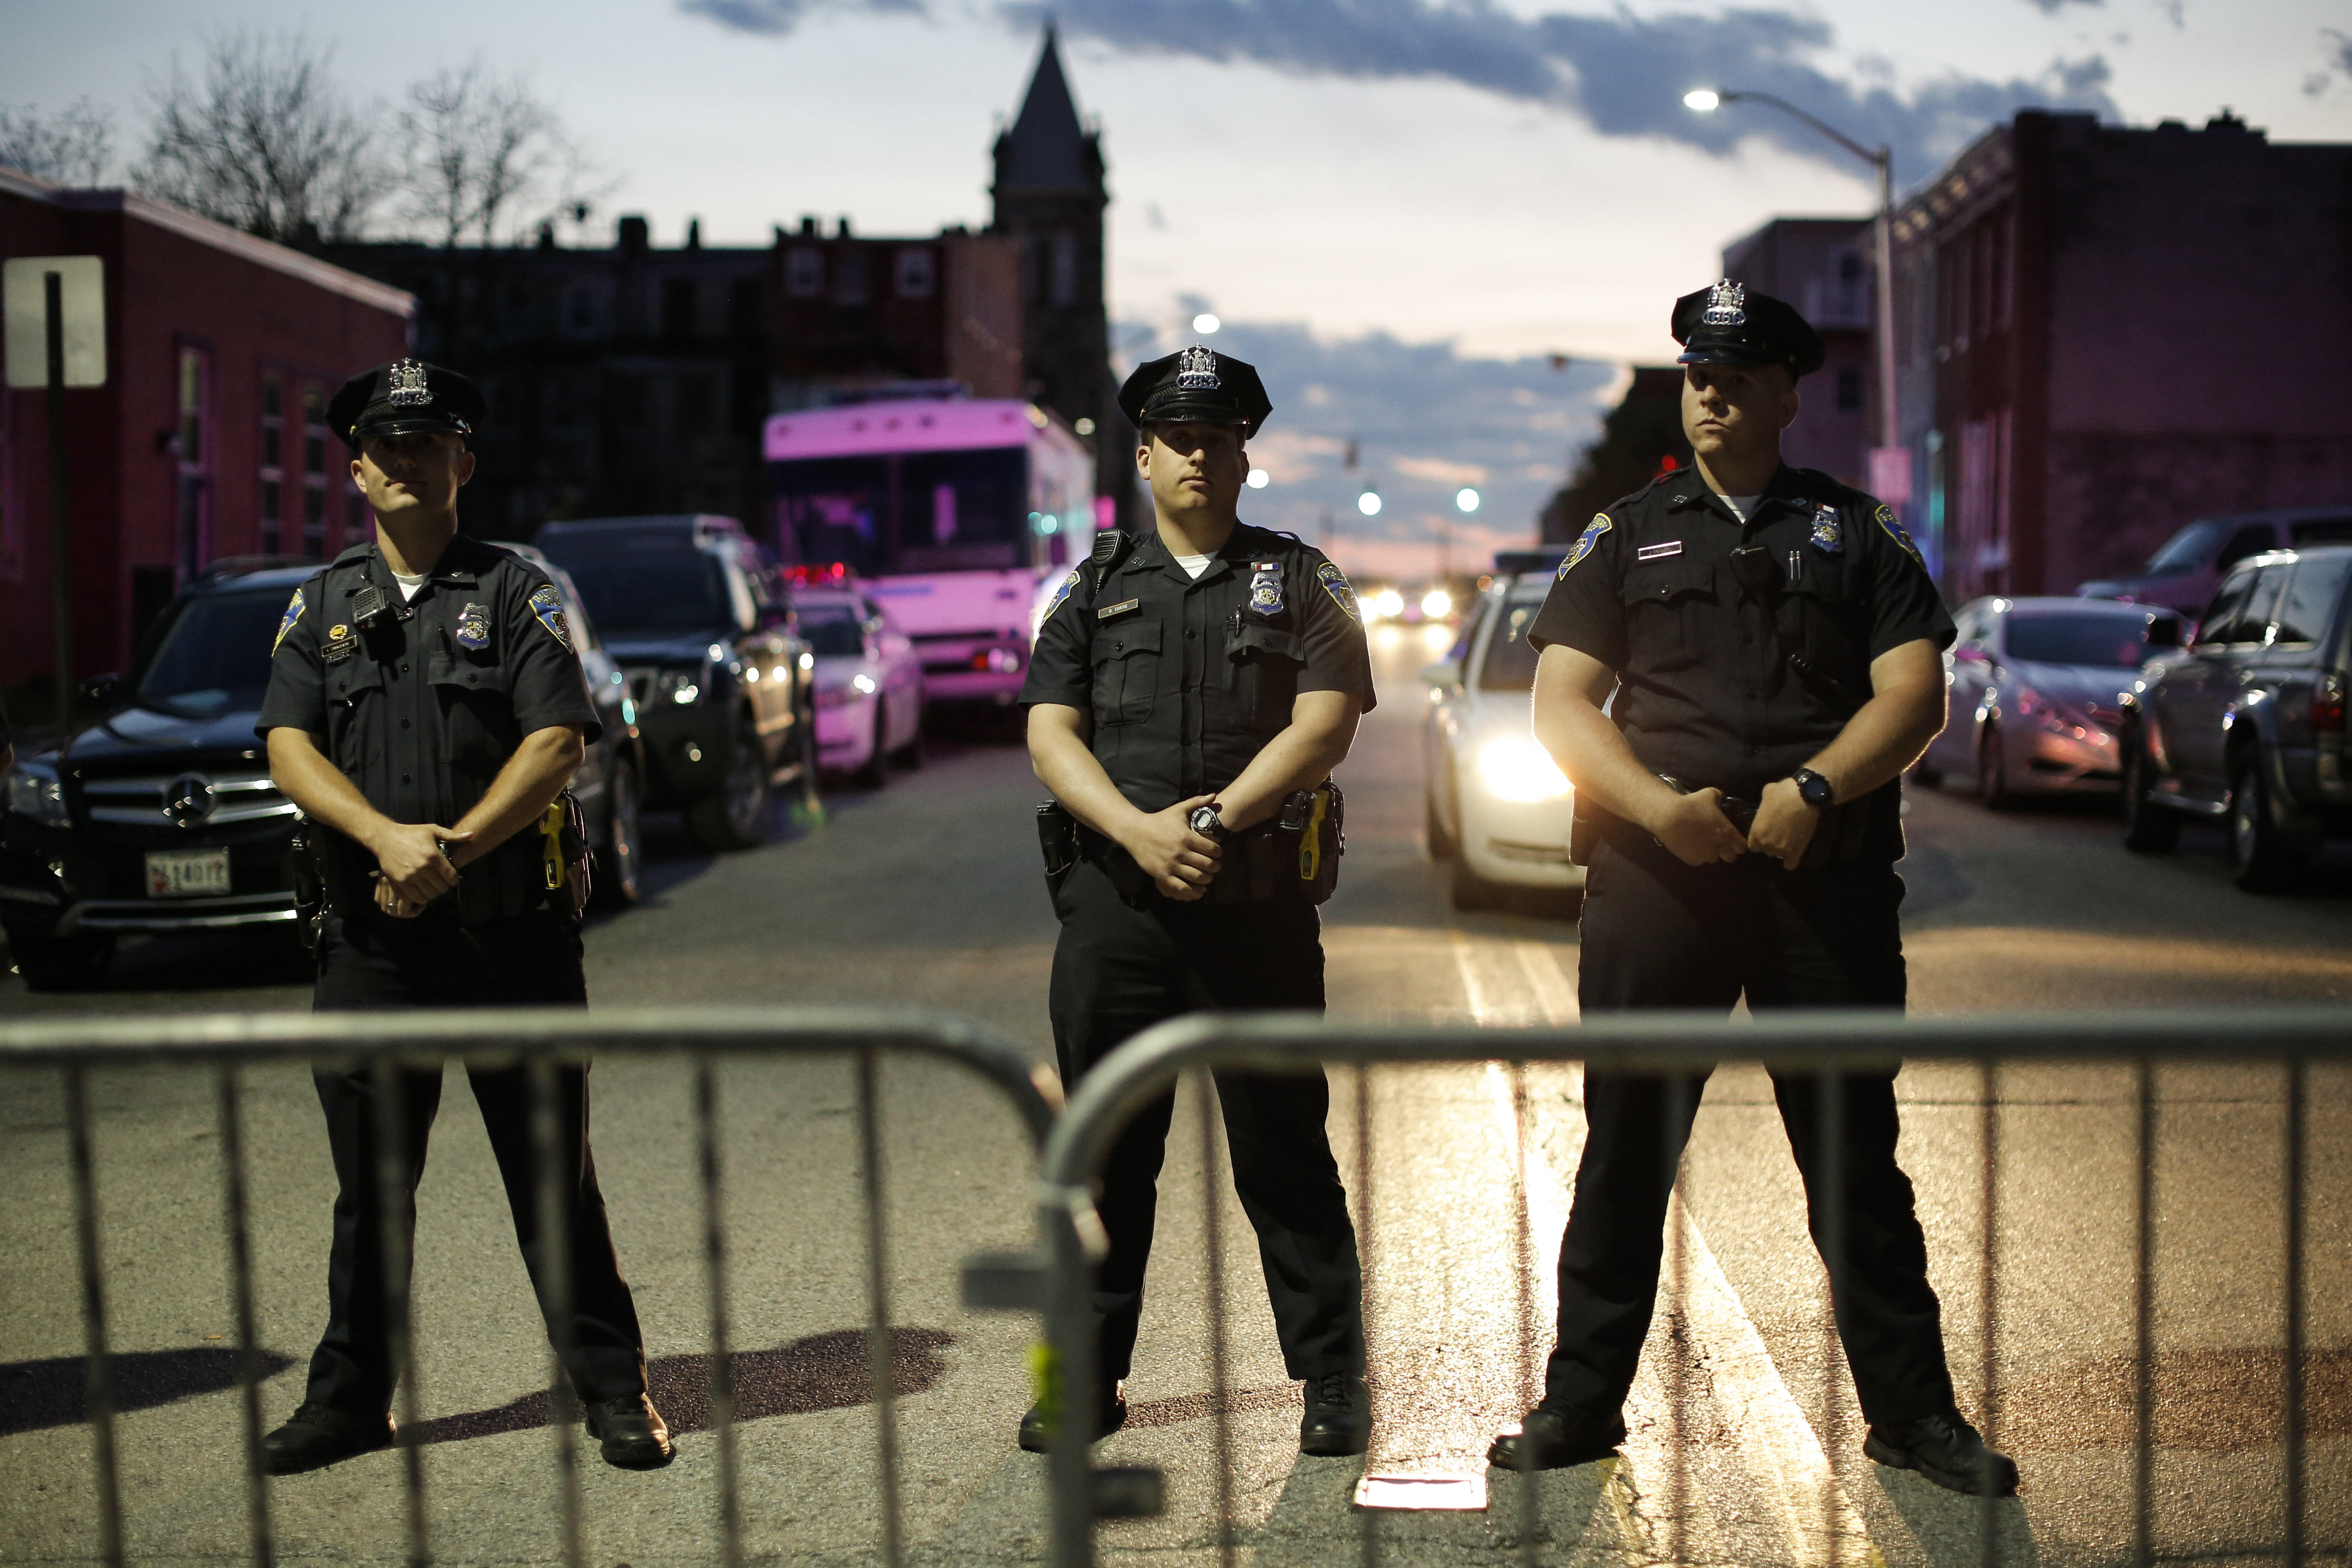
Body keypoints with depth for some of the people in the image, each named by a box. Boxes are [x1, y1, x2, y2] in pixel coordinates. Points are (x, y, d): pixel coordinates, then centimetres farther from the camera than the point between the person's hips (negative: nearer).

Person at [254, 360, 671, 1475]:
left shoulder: (518, 592, 5)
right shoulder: (322, 606, 12)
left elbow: (557, 745, -6)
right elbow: (289, 749, 0)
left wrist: (455, 847, -18)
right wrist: (386, 837, -18)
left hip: (511, 936, -2)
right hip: (370, 944, 2)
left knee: (552, 1173, 1)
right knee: (370, 1182, 9)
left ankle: (614, 1391, 9)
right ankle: (352, 1396, 21)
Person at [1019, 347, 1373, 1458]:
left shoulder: (1302, 586, 8)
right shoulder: (1093, 592, 13)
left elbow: (1321, 726, -5)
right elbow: (1052, 736, 3)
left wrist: (1212, 819, -16)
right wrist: (1139, 831, -13)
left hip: (1261, 905, -2)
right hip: (1115, 905, 2)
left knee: (1283, 1149, 1)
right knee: (1105, 1153, 6)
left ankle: (1332, 1381, 10)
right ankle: (1087, 1379, 16)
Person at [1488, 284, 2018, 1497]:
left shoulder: (1858, 532, 12)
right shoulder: (1625, 534, 13)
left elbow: (1915, 693, 2)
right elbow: (1560, 703, 5)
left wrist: (1813, 789, -14)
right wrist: (1660, 805, -11)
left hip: (1825, 880, 0)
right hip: (1654, 873, 1)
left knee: (1855, 1153, 3)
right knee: (1624, 1147, 4)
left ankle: (1912, 1410, 13)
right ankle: (1581, 1401, 14)